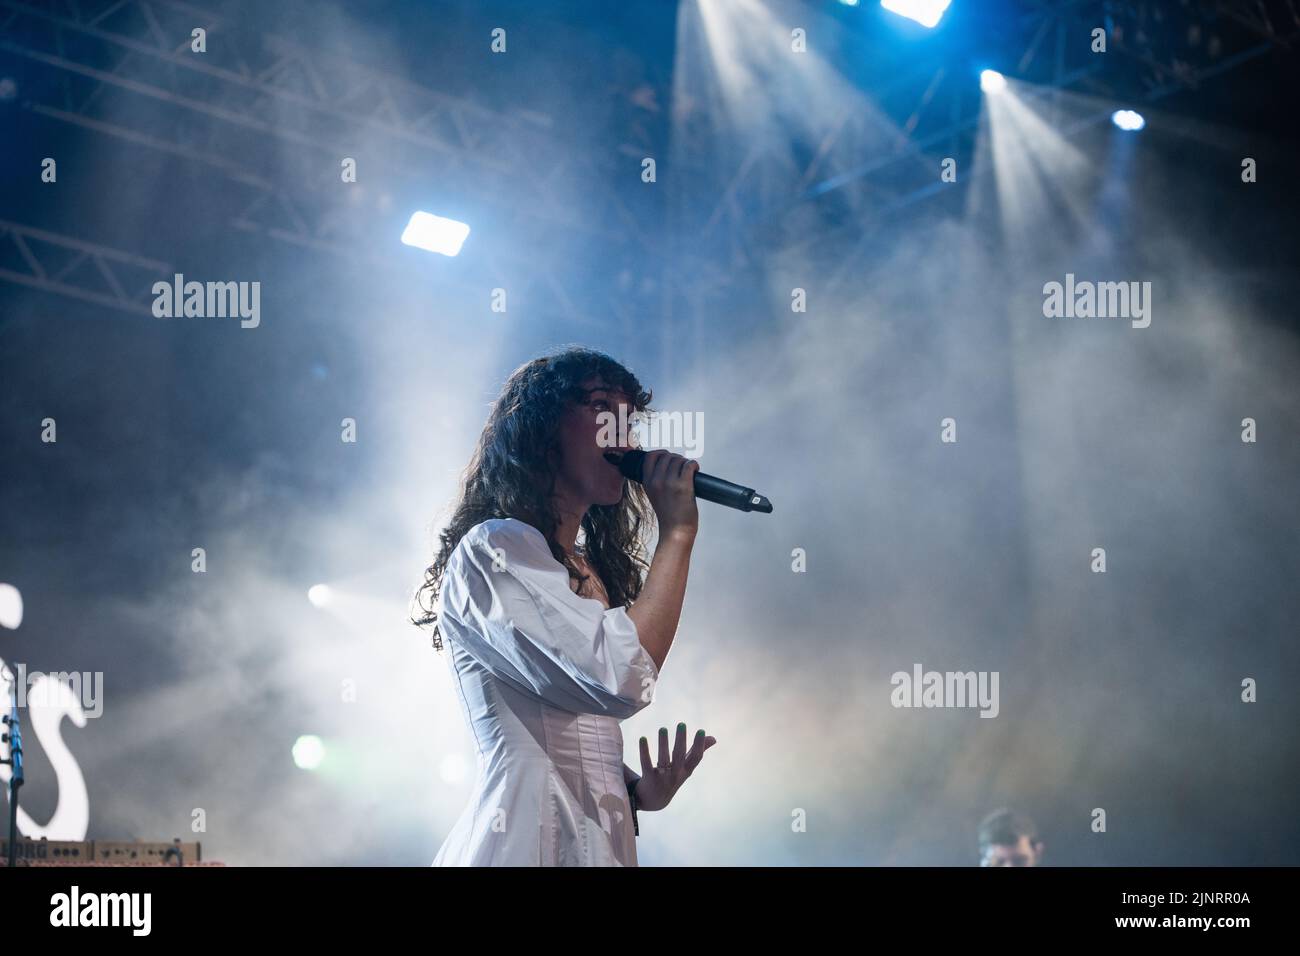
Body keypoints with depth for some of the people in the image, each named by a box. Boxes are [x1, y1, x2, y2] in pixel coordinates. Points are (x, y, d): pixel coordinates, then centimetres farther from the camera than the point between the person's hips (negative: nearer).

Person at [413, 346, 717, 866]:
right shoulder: (494, 551, -10)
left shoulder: (587, 570, 18)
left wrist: (637, 788, 3)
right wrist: (675, 533, -13)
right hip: (531, 838, -9)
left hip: (598, 838, 9)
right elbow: (621, 678, -22)